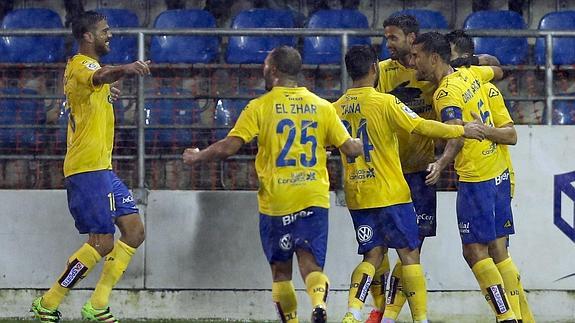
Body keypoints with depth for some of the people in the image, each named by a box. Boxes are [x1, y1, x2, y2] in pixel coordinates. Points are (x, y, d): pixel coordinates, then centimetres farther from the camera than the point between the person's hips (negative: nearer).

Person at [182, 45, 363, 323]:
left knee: (281, 270, 12)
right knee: (310, 263, -4)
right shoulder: (322, 106, 6)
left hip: (275, 201, -2)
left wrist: (197, 157, 9)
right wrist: (361, 144, 30)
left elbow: (228, 148, -9)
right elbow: (351, 148, 6)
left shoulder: (259, 107, -3)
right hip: (314, 197, 2)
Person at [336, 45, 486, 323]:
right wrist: (462, 130, -6)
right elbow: (422, 127, -15)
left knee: (373, 255, 10)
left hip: (355, 195, 5)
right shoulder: (385, 102, -12)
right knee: (409, 254, 4)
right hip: (389, 193, -5)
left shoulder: (337, 108, 4)